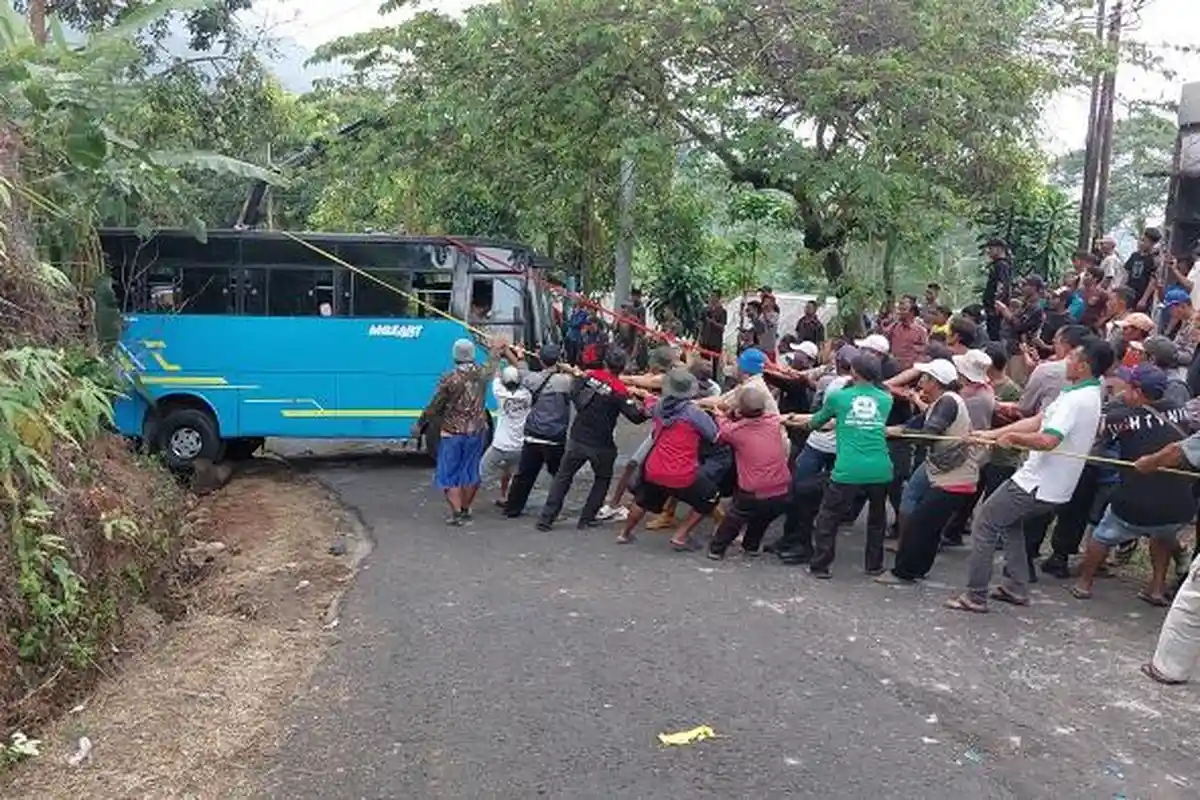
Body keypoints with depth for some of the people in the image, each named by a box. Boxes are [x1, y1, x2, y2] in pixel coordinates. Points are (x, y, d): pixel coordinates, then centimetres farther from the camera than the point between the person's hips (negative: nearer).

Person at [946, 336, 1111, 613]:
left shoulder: (1077, 400, -23)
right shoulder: (1089, 394, 10)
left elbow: (1047, 440, -34)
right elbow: (1037, 421, 10)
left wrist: (1012, 437, -16)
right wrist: (991, 434, 6)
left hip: (1037, 484, -10)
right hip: (1055, 486, 10)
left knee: (984, 523, 0)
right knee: (1009, 521, 27)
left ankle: (975, 595, 3)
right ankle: (1016, 587, 28)